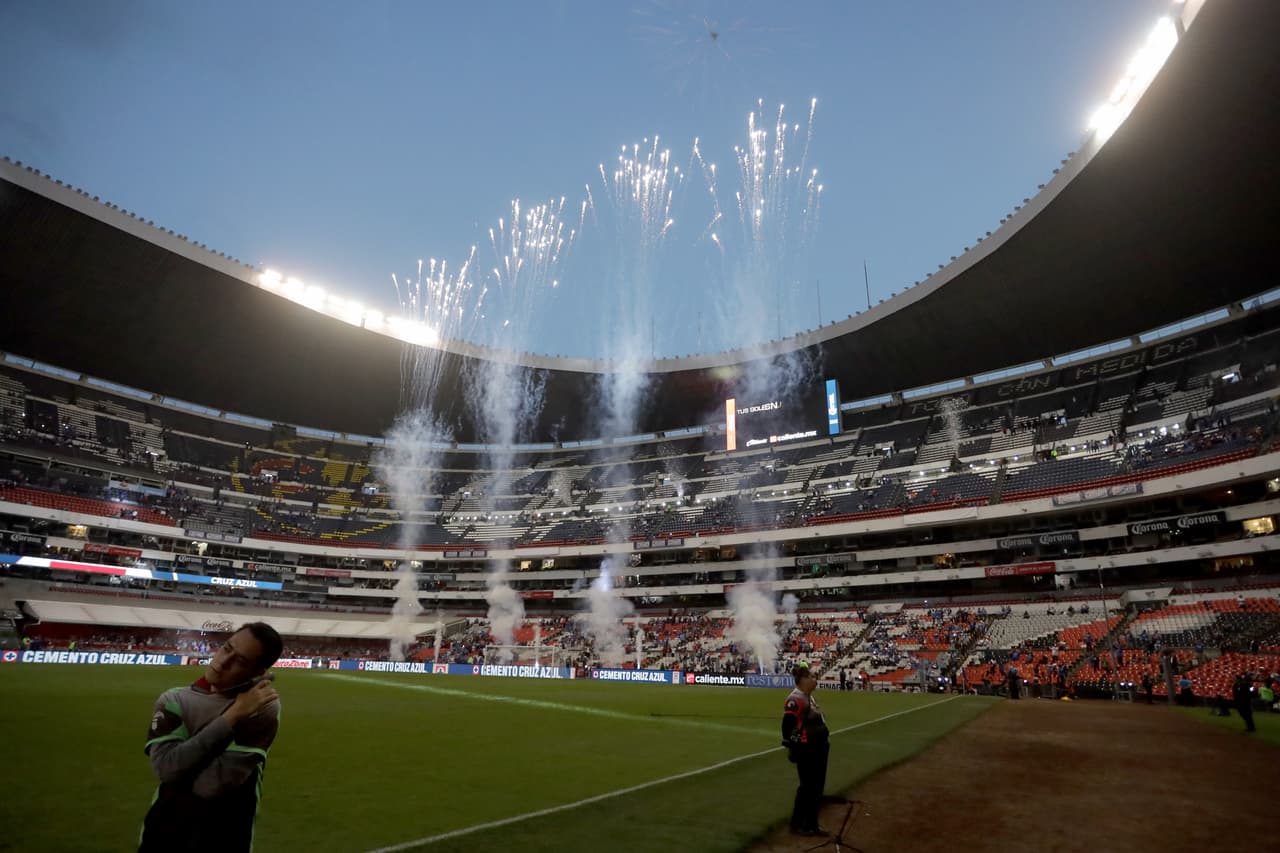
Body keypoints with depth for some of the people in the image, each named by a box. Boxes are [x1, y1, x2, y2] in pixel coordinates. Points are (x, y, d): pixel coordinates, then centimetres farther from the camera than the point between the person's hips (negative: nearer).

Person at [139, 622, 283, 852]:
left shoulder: (262, 708, -18)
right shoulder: (174, 701, -6)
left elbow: (215, 783, -23)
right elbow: (166, 767, -21)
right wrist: (233, 715, -25)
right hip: (165, 828, 3)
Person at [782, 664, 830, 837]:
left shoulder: (810, 697, 12)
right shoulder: (795, 699, -21)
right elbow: (787, 725, -22)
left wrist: (824, 737, 17)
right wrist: (791, 747, -19)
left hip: (818, 748, 10)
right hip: (805, 750, -10)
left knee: (817, 786, 16)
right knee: (807, 787, 1)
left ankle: (811, 824, 29)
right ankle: (796, 824, 17)